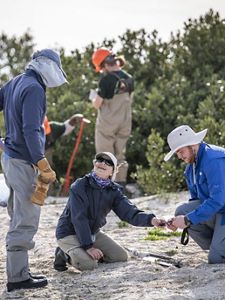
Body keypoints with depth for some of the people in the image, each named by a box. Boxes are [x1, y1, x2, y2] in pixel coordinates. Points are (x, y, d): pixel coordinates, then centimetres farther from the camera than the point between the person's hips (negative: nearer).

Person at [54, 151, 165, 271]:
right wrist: (88, 246, -30)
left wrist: (151, 220, -37)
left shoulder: (113, 191, -5)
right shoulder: (79, 186, -21)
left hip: (93, 232, 7)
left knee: (121, 256, 2)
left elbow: (129, 212, -18)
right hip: (69, 233, -7)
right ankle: (65, 254, 2)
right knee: (88, 264, -28)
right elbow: (79, 218, -25)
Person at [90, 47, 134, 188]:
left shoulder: (106, 80, -17)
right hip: (125, 122, 6)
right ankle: (121, 186, 15)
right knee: (120, 155, 14)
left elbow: (97, 104, -14)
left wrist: (93, 97, 6)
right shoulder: (129, 78, 2)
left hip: (107, 123, -6)